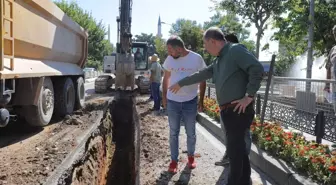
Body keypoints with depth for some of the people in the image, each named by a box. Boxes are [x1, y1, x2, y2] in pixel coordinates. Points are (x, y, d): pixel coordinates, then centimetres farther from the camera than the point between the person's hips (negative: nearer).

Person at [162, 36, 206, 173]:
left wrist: (201, 100, 0)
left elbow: (202, 80, 0)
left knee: (191, 132, 13)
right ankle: (174, 160, 23)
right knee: (173, 133, 9)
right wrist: (164, 97, 9)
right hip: (172, 101, 2)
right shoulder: (169, 59, -3)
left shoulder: (197, 58, -10)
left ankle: (191, 157, 34)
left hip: (191, 102, -1)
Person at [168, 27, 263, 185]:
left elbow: (257, 69, -18)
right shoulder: (219, 61, 20)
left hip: (239, 110, -9)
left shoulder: (236, 50, -8)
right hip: (229, 111, 9)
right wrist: (180, 83, 35)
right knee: (238, 148, 15)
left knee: (234, 150, -1)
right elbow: (201, 75, 29)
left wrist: (249, 96, -18)